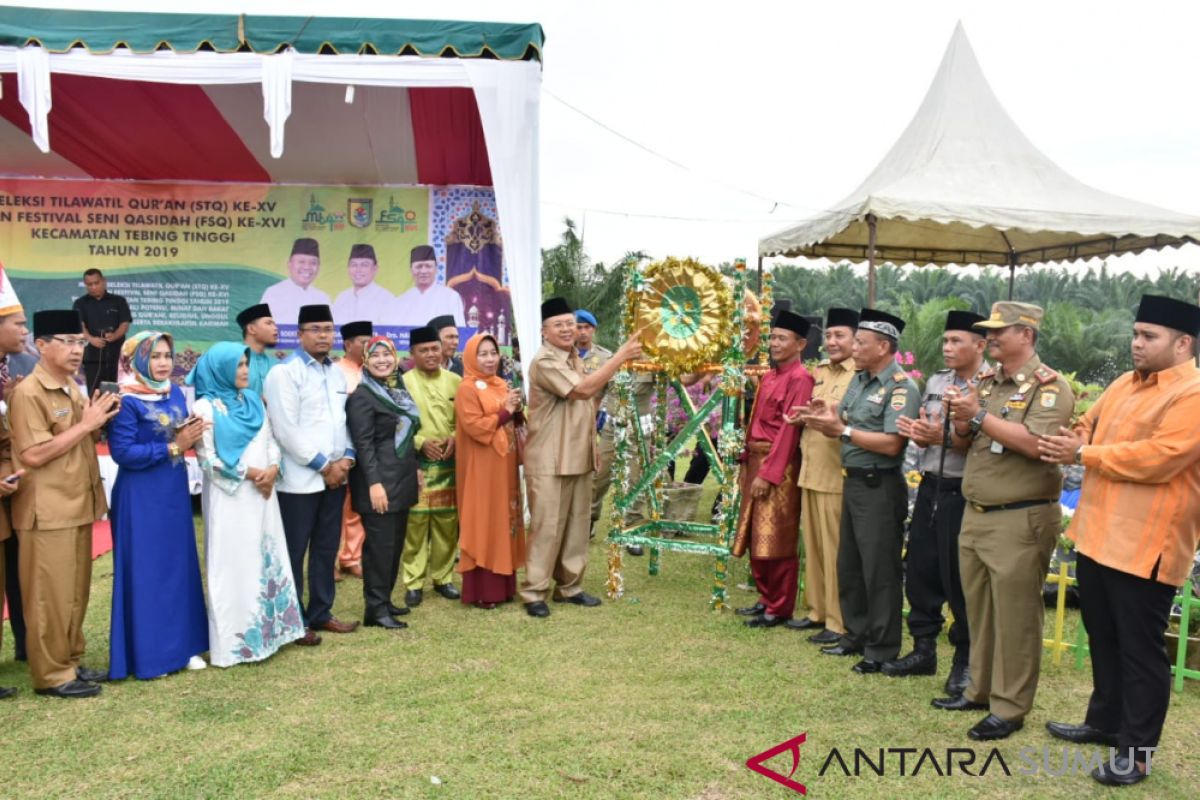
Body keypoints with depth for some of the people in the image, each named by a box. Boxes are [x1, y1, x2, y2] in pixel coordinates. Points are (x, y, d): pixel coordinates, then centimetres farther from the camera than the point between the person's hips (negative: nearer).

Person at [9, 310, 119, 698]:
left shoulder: (71, 389, 12)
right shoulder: (28, 393, -14)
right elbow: (34, 455, -20)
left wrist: (98, 421, 2)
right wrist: (86, 424, -17)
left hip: (76, 506, 8)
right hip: (48, 512, -8)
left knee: (76, 591, 15)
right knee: (50, 594, 0)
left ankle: (71, 661, 26)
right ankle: (51, 673, 10)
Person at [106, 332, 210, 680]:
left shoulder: (176, 394, 7)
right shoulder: (127, 401, -13)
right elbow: (123, 452, -19)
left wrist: (191, 433, -9)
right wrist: (173, 446, -18)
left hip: (174, 493, 7)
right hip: (141, 498, -7)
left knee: (180, 567, 12)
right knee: (146, 572, 1)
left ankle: (181, 645, 23)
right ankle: (147, 654, 11)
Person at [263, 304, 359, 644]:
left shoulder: (337, 373, 13)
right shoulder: (284, 372, -9)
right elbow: (286, 429, -15)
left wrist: (347, 457, -1)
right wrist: (322, 465, -13)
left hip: (335, 475, 7)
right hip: (300, 479, -7)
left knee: (327, 549, 13)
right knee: (294, 553, 2)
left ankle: (320, 613, 25)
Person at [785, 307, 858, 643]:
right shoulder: (818, 370, 14)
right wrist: (802, 416, 9)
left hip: (839, 475, -8)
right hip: (810, 471, 8)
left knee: (836, 550, -1)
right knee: (813, 546, 15)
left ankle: (839, 622, 9)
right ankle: (817, 610, 27)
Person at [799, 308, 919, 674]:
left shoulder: (901, 387, -14)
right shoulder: (859, 381, 12)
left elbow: (891, 444, -22)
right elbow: (842, 425, 12)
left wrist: (842, 430, -18)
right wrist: (826, 416, -10)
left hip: (880, 488, -9)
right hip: (852, 481, 9)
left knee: (879, 570, 0)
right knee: (848, 565, 16)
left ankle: (882, 649, 10)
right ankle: (856, 635, 30)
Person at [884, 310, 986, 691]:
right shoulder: (936, 381, 12)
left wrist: (945, 437, -23)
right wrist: (917, 432, -5)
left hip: (963, 492, -7)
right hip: (930, 487, 7)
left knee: (958, 577, 2)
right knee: (919, 568, 12)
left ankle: (965, 661, 19)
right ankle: (924, 648, 27)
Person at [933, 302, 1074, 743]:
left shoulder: (1049, 387, -9)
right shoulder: (985, 383, 12)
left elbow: (1033, 443, -24)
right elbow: (962, 442, 15)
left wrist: (980, 415, -18)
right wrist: (963, 422, -7)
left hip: (1020, 519, -7)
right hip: (975, 514, 8)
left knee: (1014, 615, 0)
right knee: (979, 608, 16)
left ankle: (1009, 708, 10)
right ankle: (980, 689, 30)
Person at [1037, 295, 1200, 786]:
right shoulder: (1125, 384, 14)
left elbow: (1157, 458, -24)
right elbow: (1090, 425, 18)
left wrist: (1083, 454, -18)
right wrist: (1073, 441, -7)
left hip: (1144, 546, -9)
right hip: (1098, 535, 9)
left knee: (1140, 649, 3)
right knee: (1102, 638, 20)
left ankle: (1137, 750, 14)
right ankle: (1106, 722, 36)